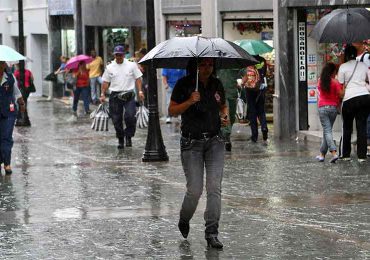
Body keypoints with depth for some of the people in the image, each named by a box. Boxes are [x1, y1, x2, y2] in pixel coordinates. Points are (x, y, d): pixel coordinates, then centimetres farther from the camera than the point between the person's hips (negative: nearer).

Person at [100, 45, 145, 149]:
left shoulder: (131, 65, 5)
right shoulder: (110, 67, 9)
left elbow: (138, 78, 6)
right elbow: (105, 82, 12)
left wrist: (140, 91, -3)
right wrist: (103, 94, 5)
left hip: (129, 95, -2)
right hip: (115, 96, 2)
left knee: (130, 116, -17)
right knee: (116, 119, 3)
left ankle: (128, 136, 1)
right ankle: (120, 140, 17)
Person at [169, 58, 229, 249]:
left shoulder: (216, 84, 7)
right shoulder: (184, 85, -6)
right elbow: (171, 111, -6)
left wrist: (225, 116, 1)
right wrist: (189, 102, -21)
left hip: (214, 141, 3)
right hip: (192, 143, -3)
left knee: (214, 187, -7)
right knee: (195, 190, -6)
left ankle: (212, 233, -3)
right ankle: (184, 221, 24)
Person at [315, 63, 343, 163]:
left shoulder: (320, 81, 3)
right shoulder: (335, 82, -7)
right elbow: (340, 94, -12)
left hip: (322, 108, 0)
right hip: (333, 107, 0)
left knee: (327, 131, -4)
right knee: (327, 131, 13)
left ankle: (334, 153, -21)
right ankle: (322, 154, 18)